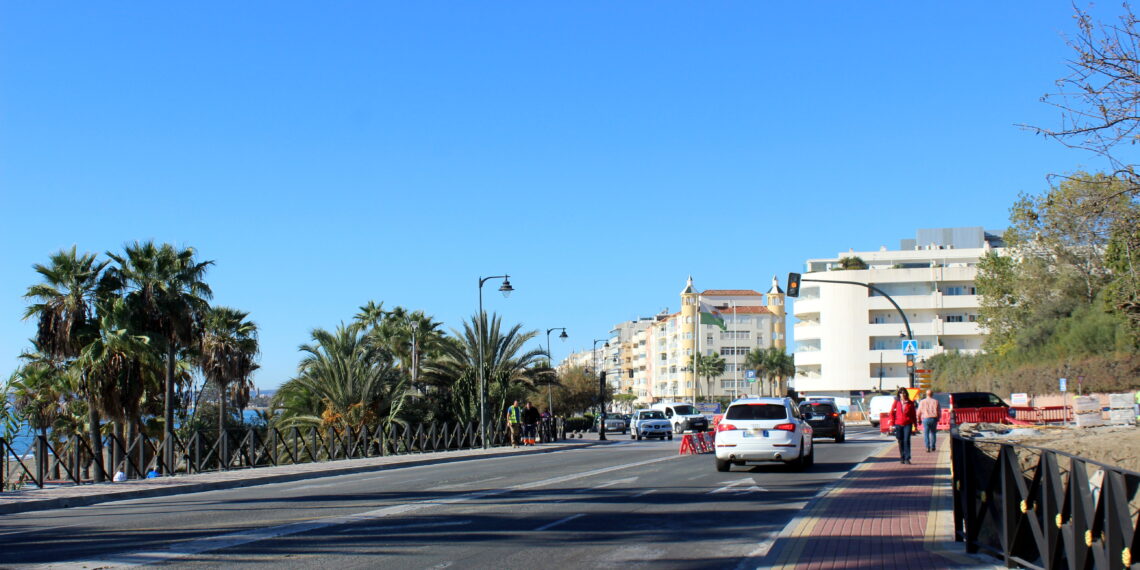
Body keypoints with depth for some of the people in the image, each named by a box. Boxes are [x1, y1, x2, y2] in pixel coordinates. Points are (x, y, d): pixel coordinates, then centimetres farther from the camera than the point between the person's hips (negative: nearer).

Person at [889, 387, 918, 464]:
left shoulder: (910, 403, 5)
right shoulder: (896, 402, 5)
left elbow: (913, 414, 10)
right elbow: (892, 413, 6)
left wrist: (915, 425, 9)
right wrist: (892, 424, -1)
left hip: (908, 424, -1)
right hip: (898, 424, 1)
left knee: (906, 440, -12)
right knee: (900, 442, 7)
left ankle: (907, 458, -10)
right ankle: (902, 458, 18)